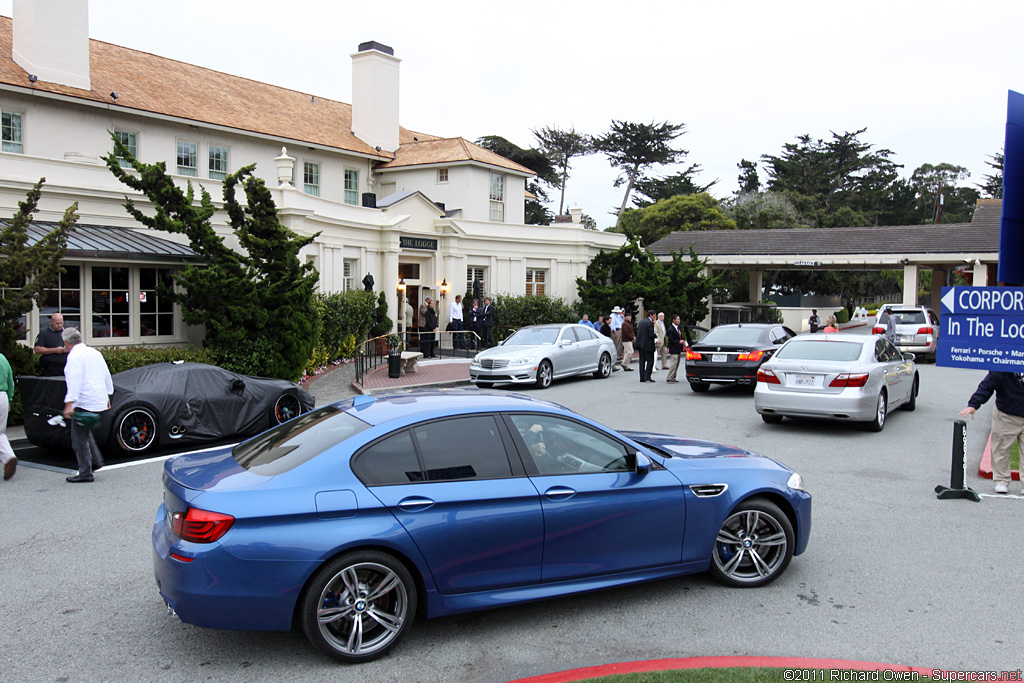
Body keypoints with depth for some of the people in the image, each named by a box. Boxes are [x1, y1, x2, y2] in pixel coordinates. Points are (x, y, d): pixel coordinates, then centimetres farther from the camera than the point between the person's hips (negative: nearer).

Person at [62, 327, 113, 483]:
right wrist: (107, 396, 28)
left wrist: (69, 404, -23)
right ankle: (96, 460, 18)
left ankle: (85, 473, 2)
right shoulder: (94, 352, 14)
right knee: (85, 432, 24)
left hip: (84, 403, -9)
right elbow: (107, 376, 19)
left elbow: (75, 382, -21)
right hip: (100, 402, 9)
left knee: (79, 438, -1)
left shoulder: (74, 356, -12)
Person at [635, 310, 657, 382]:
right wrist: (656, 335, 0)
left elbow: (637, 332, 13)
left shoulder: (641, 321, 12)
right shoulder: (650, 323, -13)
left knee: (642, 361, 10)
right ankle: (647, 377, -5)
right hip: (647, 345, -8)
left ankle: (642, 378, 10)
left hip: (640, 344, 8)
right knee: (650, 361, 0)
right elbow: (651, 334, -18)